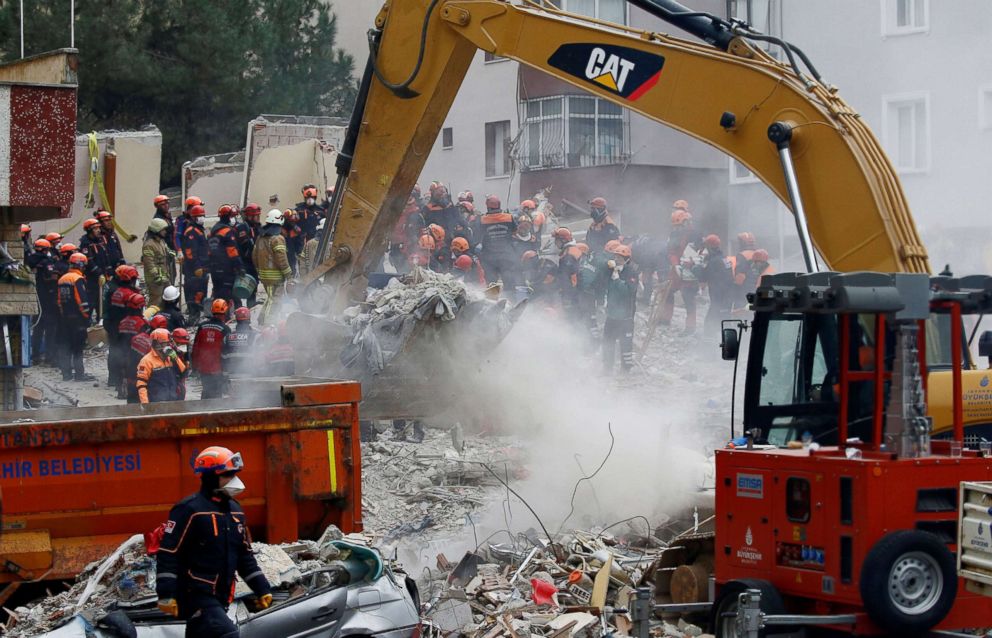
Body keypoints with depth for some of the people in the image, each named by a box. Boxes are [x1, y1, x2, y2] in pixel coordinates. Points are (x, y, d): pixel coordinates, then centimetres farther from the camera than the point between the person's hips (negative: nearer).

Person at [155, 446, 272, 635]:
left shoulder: (235, 511, 14)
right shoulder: (190, 510, -12)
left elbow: (245, 556, 22)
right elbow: (168, 554, -14)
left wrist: (262, 589, 16)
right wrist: (166, 594, -20)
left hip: (220, 598, 9)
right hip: (195, 596, -9)